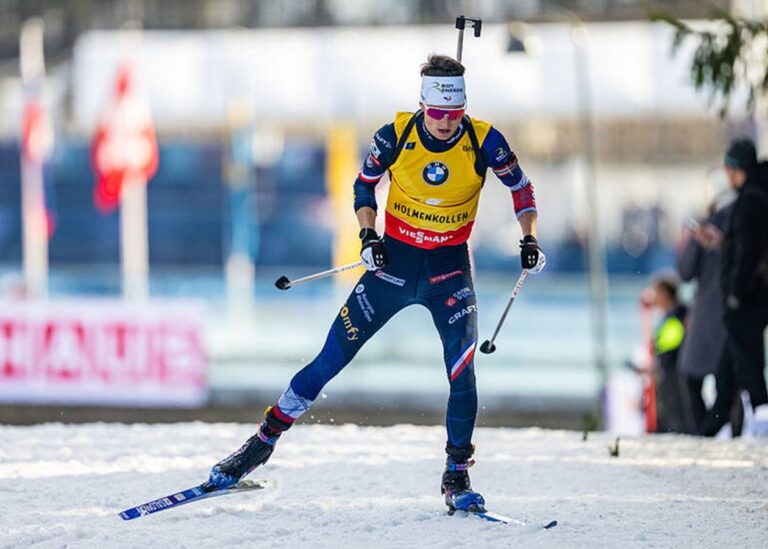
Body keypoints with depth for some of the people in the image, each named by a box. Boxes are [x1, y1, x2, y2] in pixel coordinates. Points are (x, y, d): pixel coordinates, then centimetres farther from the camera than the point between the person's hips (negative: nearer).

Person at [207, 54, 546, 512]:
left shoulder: (484, 141, -14)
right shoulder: (396, 136, -13)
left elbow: (520, 186, 4)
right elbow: (365, 183, 4)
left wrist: (530, 239, -8)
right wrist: (368, 236, -10)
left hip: (449, 268, 0)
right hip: (394, 260, 0)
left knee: (462, 369, -16)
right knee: (333, 357, 0)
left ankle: (458, 475, 0)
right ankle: (264, 440, 13)